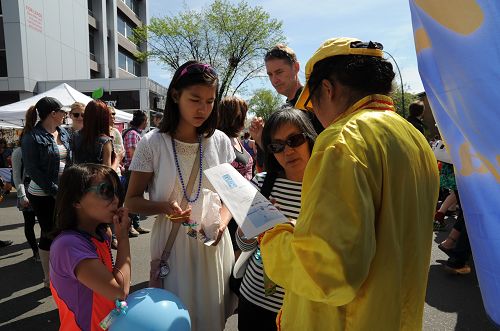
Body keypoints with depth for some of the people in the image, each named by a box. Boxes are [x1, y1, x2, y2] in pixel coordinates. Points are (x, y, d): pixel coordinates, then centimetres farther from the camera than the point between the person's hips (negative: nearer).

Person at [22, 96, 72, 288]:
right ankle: (48, 278, 23)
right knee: (49, 234, 6)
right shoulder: (32, 137, -11)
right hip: (44, 195, -6)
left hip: (64, 191, 6)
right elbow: (32, 169, -15)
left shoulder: (64, 133, 7)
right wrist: (54, 191, -18)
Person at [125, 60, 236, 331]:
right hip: (172, 244, -2)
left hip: (213, 243, 3)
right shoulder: (152, 143, -10)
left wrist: (221, 223, -13)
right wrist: (164, 207, -22)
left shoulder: (220, 141, -2)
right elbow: (132, 201, -3)